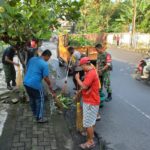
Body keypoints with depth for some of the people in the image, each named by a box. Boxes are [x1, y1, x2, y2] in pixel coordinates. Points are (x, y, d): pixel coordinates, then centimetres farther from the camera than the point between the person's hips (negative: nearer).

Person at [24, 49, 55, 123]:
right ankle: (39, 118, 19)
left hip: (26, 82, 8)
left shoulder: (32, 59, 8)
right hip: (35, 84, -8)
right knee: (40, 100, 10)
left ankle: (35, 113, 44)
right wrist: (50, 85, 3)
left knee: (31, 98, 25)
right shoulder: (45, 64, -13)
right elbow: (46, 78, -12)